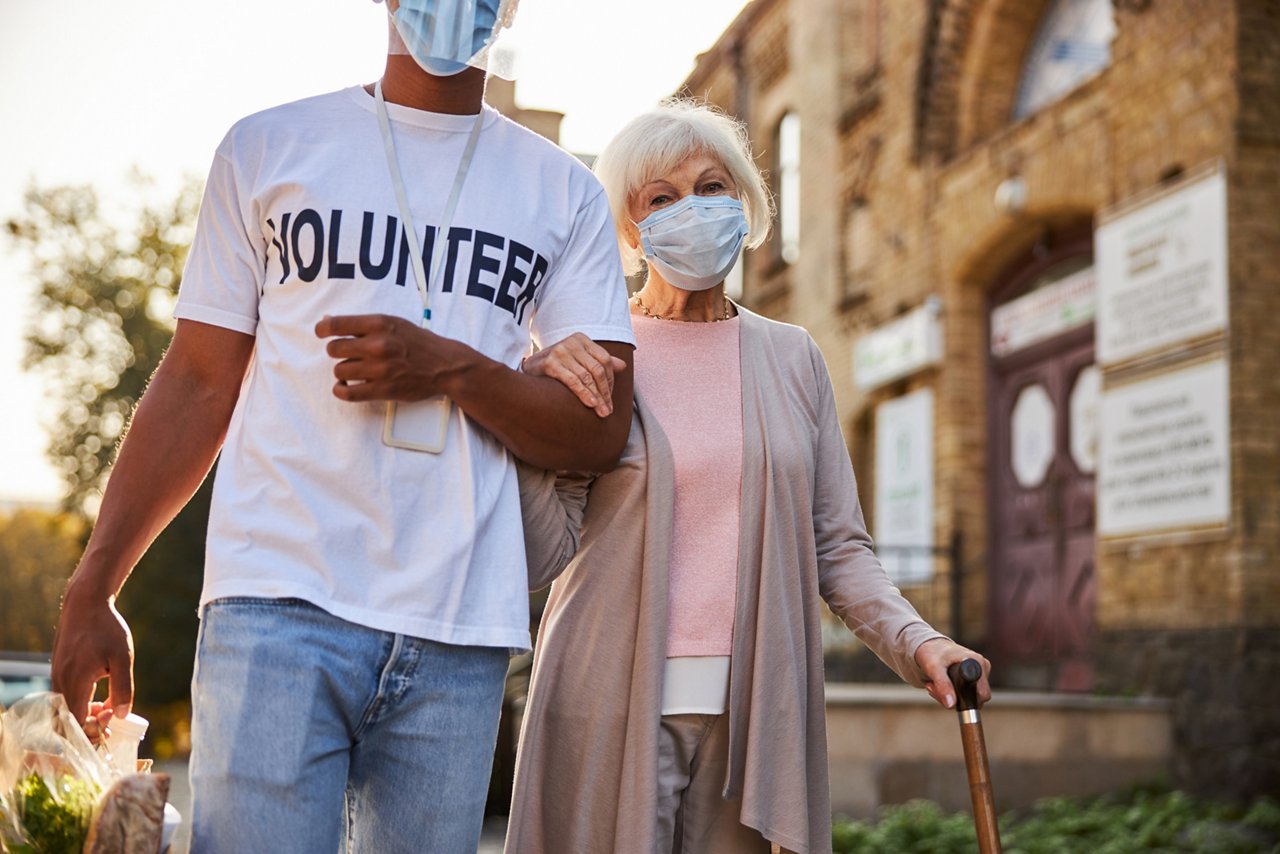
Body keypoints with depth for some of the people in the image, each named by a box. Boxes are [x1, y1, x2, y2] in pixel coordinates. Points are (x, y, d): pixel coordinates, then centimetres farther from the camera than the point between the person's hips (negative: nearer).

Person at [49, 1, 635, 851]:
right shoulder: (270, 146, 10)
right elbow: (197, 385, 9)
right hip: (281, 598, -1)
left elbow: (603, 430, 6)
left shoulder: (565, 193, 12)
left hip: (458, 629, 2)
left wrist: (453, 368, -11)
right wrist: (92, 589, 3)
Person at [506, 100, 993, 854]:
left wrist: (916, 640, -6)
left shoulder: (792, 358, 11)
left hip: (754, 707, 3)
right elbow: (537, 559, -4)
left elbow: (838, 545, 10)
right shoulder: (585, 360, 1)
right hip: (616, 705, -2)